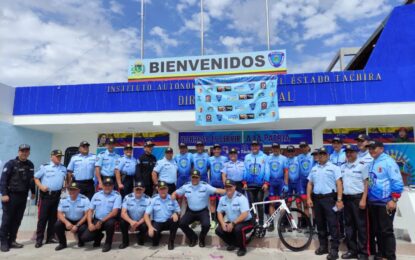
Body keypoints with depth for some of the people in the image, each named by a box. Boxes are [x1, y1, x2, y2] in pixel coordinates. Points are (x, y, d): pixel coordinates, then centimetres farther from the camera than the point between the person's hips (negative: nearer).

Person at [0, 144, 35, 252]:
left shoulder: (30, 165, 8)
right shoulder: (11, 164, -7)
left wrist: (33, 192, 16)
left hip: (23, 196, 5)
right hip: (11, 195, -5)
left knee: (17, 220, 9)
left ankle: (12, 240, 19)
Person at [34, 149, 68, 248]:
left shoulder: (63, 168, 10)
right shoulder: (45, 167, -4)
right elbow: (36, 178, -1)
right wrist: (41, 186, -15)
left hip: (57, 195, 4)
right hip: (46, 194, -4)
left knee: (53, 217, 10)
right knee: (42, 217, -2)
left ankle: (50, 237, 20)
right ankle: (39, 239, 7)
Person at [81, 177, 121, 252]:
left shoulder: (117, 196, -8)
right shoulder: (96, 195, 7)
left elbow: (114, 212, -18)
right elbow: (90, 210, 6)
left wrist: (101, 222, -21)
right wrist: (90, 223, -9)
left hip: (108, 220, -3)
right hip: (96, 220, 3)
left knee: (110, 223, -38)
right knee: (84, 237, -15)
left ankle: (108, 243, -8)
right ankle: (99, 236, 20)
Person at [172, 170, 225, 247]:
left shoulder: (205, 186, -10)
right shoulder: (186, 186, -1)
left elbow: (217, 190, -20)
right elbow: (175, 193, 8)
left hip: (203, 211, -2)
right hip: (190, 211, 3)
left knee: (206, 225, -27)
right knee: (181, 224, -18)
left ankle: (201, 238, 10)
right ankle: (193, 237, 11)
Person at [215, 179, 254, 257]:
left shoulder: (241, 198, -21)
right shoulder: (222, 199, -2)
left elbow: (245, 214, -28)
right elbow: (219, 213, 5)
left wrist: (233, 223, -30)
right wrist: (223, 223, -13)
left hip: (246, 222, -6)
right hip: (231, 223, 6)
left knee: (238, 229, -36)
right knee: (219, 230, -12)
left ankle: (242, 248, -6)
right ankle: (233, 244, 13)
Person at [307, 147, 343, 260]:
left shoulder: (333, 167, 0)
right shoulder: (314, 169, 15)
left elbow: (339, 184, -7)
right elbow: (310, 184, 14)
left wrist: (339, 199, -14)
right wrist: (309, 198, 4)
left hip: (329, 198, -5)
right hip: (316, 198, 5)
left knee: (333, 224, -4)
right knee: (320, 224, 12)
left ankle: (334, 249, 2)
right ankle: (323, 246, 23)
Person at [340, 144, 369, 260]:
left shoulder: (362, 165, -5)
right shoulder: (342, 167, 10)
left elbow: (366, 184, -8)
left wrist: (363, 199, -14)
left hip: (358, 198, -5)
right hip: (346, 198, 5)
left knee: (361, 226, 1)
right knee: (349, 225, 11)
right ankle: (352, 250, 21)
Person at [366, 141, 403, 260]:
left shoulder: (388, 161, -9)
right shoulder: (371, 164, 11)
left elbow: (397, 182, -14)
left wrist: (393, 200, -18)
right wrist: (367, 199, 14)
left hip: (385, 203, -7)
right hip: (372, 203, 7)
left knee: (386, 231, 0)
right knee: (376, 230, 14)